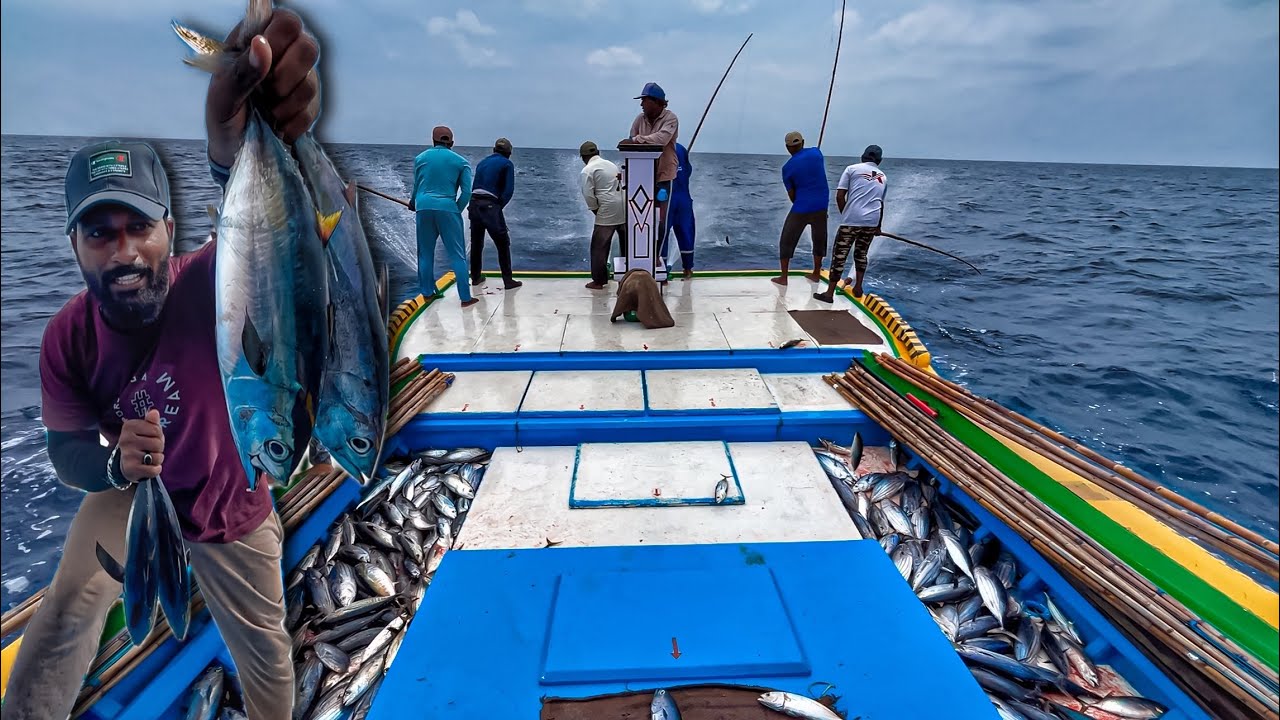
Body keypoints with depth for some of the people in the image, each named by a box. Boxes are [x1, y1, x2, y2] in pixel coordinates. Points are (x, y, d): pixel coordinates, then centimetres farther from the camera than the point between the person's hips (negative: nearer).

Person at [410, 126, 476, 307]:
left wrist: (413, 203, 37)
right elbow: (466, 192, -1)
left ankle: (427, 293, 21)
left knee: (426, 253, 14)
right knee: (457, 255, 1)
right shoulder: (461, 162, 7)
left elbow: (417, 186, 19)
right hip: (447, 208, -2)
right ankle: (465, 297, -1)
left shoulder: (420, 158, 13)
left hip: (424, 208, 3)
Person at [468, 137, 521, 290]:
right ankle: (508, 280, -1)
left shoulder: (483, 162, 21)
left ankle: (476, 277, 26)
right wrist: (500, 205, 1)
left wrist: (475, 203, 11)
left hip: (474, 204, 6)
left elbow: (474, 186, 17)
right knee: (503, 244, 1)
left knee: (476, 243, 16)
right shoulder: (507, 164, 3)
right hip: (490, 206, -6)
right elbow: (509, 190, -7)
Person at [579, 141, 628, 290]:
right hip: (624, 209, 7)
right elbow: (622, 185, 16)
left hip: (607, 211, -6)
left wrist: (595, 210, 6)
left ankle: (598, 281, 6)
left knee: (599, 247, 3)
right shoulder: (611, 164, 18)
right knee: (627, 244, 14)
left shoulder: (587, 170, -3)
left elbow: (588, 195, -10)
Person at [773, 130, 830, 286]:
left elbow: (791, 194, 0)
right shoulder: (816, 153, 2)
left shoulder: (787, 168, -5)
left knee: (787, 241, 9)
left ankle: (783, 277, 9)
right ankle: (816, 274, 29)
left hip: (801, 208, -3)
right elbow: (820, 173, 16)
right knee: (819, 239, 19)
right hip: (821, 206, 4)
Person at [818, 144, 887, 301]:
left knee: (839, 256, 0)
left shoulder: (852, 169, 5)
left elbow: (840, 196, -1)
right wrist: (879, 226, 38)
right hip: (872, 222, 5)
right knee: (861, 254, 22)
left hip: (852, 220, -4)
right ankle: (858, 288, 29)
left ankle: (829, 293, -1)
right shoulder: (882, 176, 19)